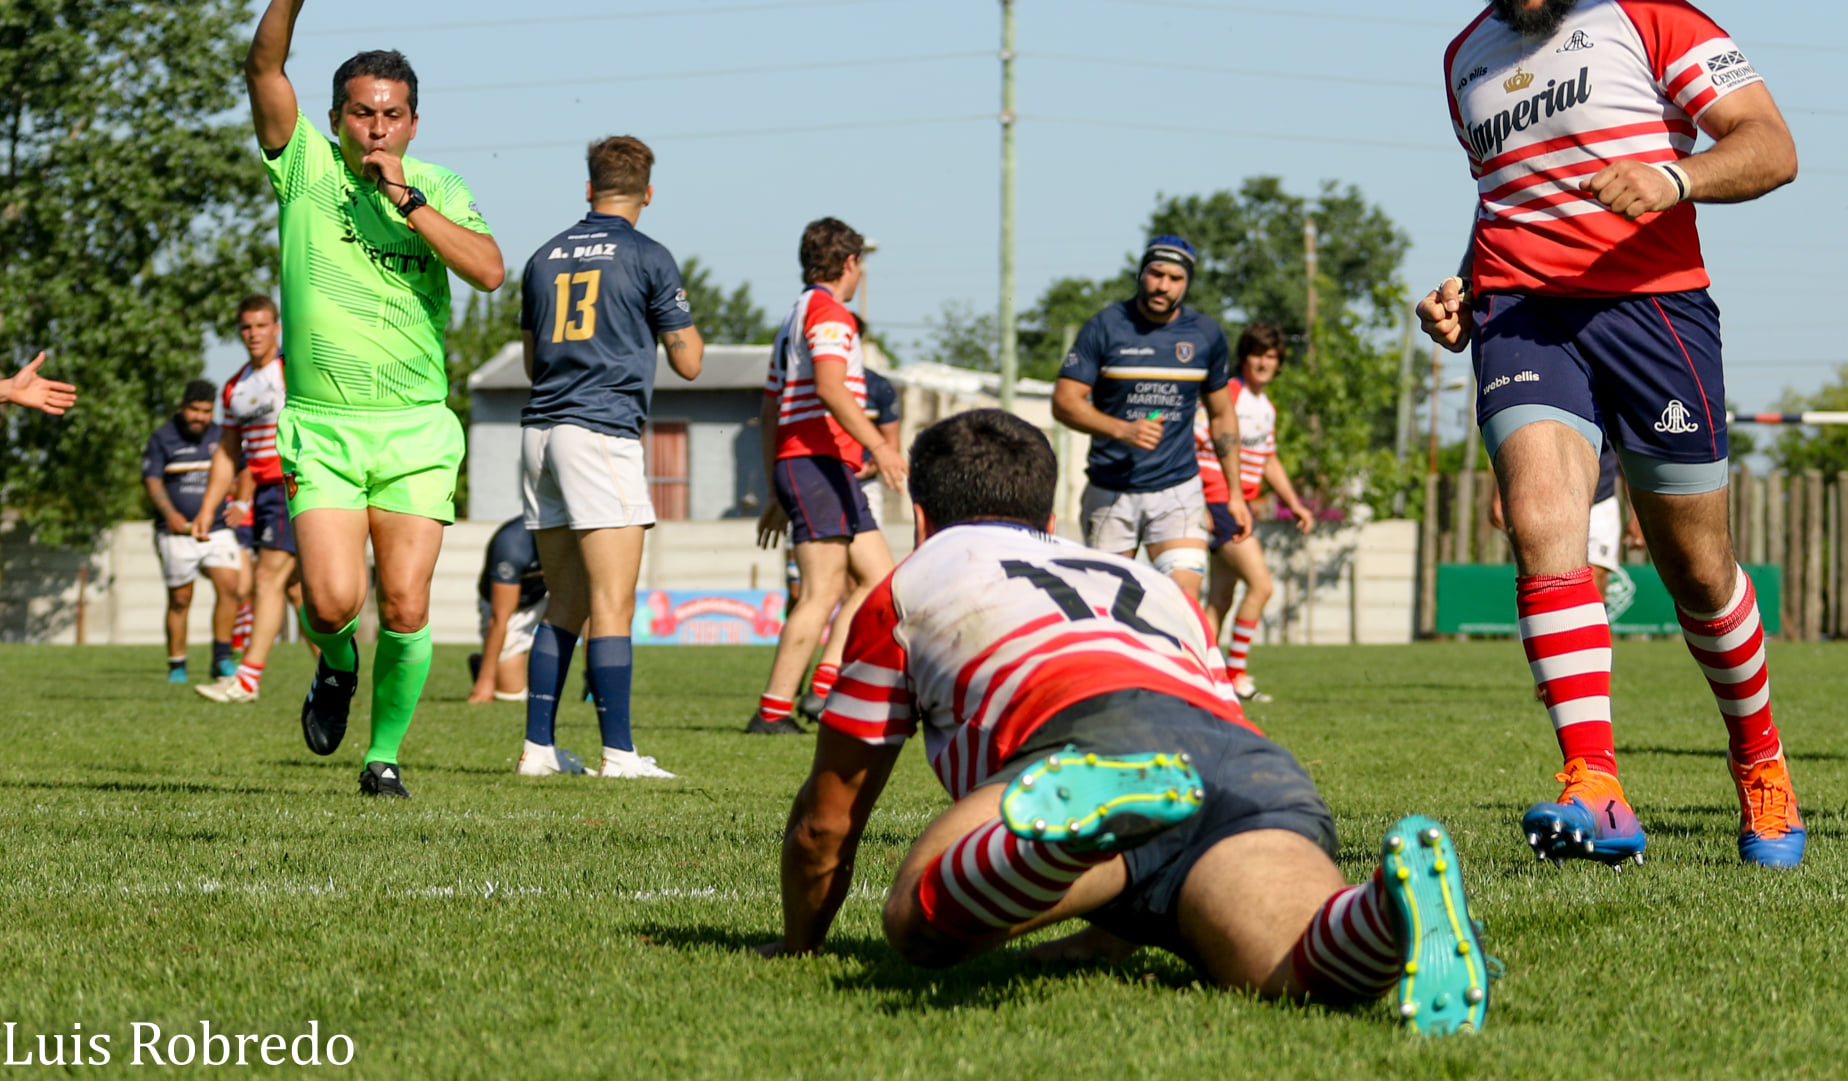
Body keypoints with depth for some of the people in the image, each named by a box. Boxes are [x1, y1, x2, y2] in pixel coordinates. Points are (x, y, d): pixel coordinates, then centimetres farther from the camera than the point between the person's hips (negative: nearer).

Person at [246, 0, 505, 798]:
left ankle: (385, 754, 15)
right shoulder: (306, 168, 4)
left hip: (416, 432, 1)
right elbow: (263, 67, -8)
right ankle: (337, 667, 22)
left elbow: (489, 270, -10)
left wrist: (407, 200, -14)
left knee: (405, 610, -6)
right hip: (321, 429, -1)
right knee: (332, 602, -14)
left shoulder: (440, 190, 7)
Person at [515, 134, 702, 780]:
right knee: (612, 606, -7)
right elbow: (688, 363, 2)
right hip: (603, 432, -6)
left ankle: (538, 747, 10)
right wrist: (684, 325, 21)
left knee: (565, 606, 13)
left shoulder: (545, 258, 14)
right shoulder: (647, 258, -2)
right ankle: (618, 753, -12)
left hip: (541, 431, 6)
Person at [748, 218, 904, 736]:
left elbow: (769, 414, 25)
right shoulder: (827, 310, -6)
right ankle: (772, 712, -14)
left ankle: (827, 686, 1)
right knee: (823, 591, -12)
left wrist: (777, 495, 26)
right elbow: (830, 386, -23)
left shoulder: (796, 317, 24)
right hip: (819, 461, -10)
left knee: (878, 576, 9)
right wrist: (879, 445, -30)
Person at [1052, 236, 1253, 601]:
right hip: (1110, 494, -1)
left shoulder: (1206, 334, 5)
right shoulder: (1104, 327, -3)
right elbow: (1064, 402, -7)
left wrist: (1234, 492, 14)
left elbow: (1221, 414, 16)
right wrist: (1122, 429, -23)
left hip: (1178, 491, 1)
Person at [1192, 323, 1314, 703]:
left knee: (1221, 600, 9)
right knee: (1260, 583, -16)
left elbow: (1269, 460, 28)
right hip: (1218, 501, -9)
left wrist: (1295, 504, 19)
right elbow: (1187, 446, -15)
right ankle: (1236, 672, -11)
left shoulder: (1267, 407, 15)